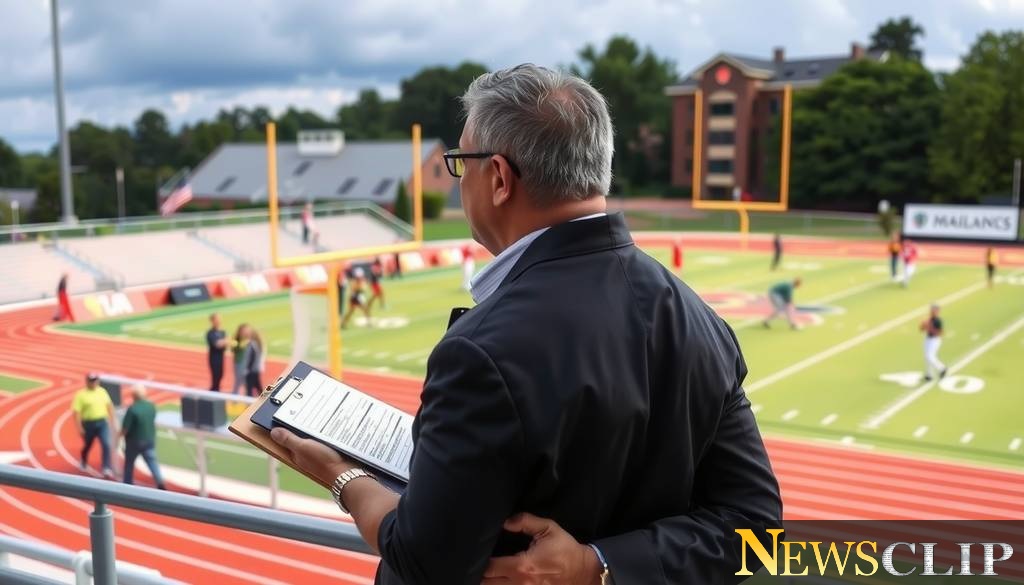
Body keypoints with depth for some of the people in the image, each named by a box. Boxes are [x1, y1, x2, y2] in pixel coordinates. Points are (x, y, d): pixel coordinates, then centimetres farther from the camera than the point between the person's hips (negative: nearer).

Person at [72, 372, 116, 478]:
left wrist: (112, 422, 11)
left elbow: (109, 406, 13)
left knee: (106, 445, -11)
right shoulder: (81, 395, -9)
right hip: (89, 424, -2)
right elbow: (76, 412, -12)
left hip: (102, 423, 2)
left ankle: (107, 469, -10)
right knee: (88, 445, 16)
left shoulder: (102, 391, 5)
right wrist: (79, 428, -17)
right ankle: (83, 463, 46)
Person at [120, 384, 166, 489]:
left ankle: (127, 484, 31)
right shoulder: (151, 406, -4)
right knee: (152, 462, 4)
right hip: (149, 440, 4)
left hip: (134, 441, -4)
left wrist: (121, 435, 1)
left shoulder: (132, 409, -22)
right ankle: (160, 483, -11)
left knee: (129, 463, 17)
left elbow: (125, 428, -18)